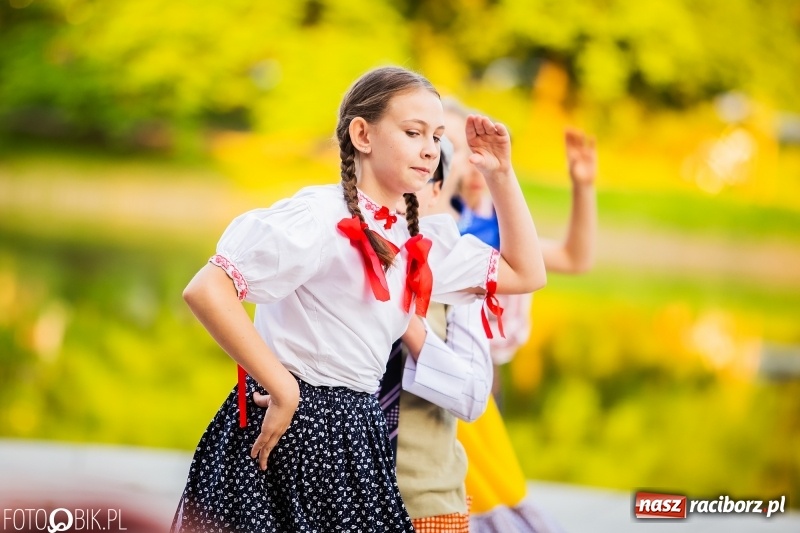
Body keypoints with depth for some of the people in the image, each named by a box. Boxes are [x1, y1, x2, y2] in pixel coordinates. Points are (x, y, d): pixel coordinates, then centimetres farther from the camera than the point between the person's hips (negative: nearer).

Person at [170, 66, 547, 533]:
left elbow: (526, 273, 18)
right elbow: (206, 290, -24)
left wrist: (501, 174, 9)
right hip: (295, 425, -8)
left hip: (355, 433, 8)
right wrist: (283, 390, -21)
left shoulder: (419, 241, 10)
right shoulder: (321, 216, -15)